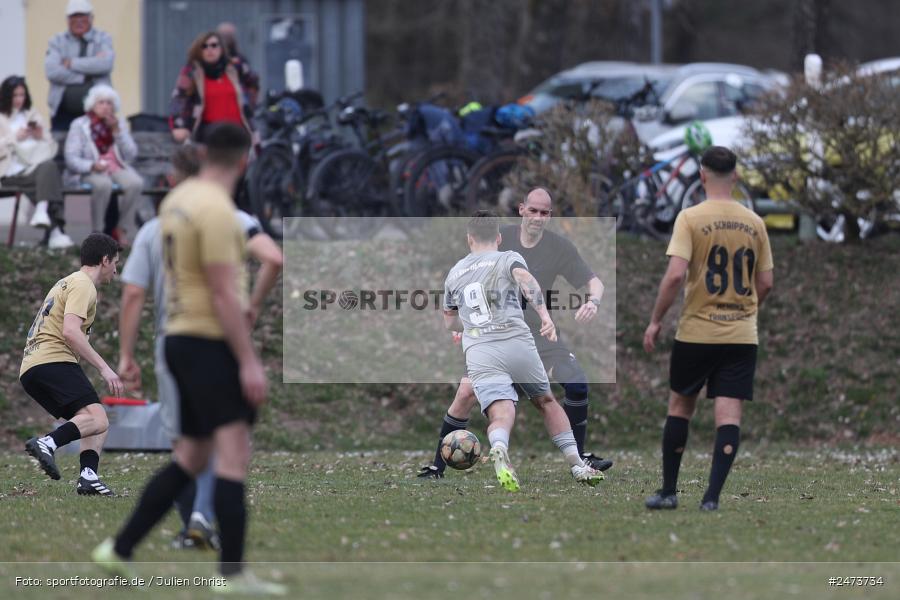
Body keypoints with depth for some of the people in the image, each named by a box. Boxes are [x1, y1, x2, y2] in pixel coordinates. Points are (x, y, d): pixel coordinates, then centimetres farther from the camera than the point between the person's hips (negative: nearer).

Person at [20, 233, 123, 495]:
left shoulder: (66, 283, 29)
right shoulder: (83, 285, -3)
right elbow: (70, 332, -16)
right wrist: (104, 368, -16)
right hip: (53, 361, -10)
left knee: (96, 423, 10)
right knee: (97, 419, -24)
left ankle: (88, 477, -10)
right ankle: (48, 444, -41)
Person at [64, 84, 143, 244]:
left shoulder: (119, 124, 16)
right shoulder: (79, 125, 4)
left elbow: (131, 155, 6)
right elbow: (71, 159, -5)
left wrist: (117, 130, -5)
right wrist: (92, 165, -24)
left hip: (117, 168, 4)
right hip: (90, 171, -4)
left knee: (136, 183, -31)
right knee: (103, 184, -40)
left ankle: (121, 229, -17)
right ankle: (98, 232, -24)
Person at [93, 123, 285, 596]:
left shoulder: (177, 200, 11)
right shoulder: (217, 210, -17)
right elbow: (224, 294, -19)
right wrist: (249, 362, -17)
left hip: (180, 339, 9)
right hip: (210, 341, -9)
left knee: (190, 459, 17)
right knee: (234, 453, -12)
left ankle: (118, 550, 21)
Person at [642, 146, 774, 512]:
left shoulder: (691, 218, -8)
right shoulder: (754, 223, 5)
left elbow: (675, 275, -17)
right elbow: (765, 283, 9)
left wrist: (656, 321, -7)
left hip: (696, 332, -2)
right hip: (742, 336, 2)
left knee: (679, 406, 13)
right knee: (728, 414, -2)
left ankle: (669, 492, 17)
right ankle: (712, 496, -10)